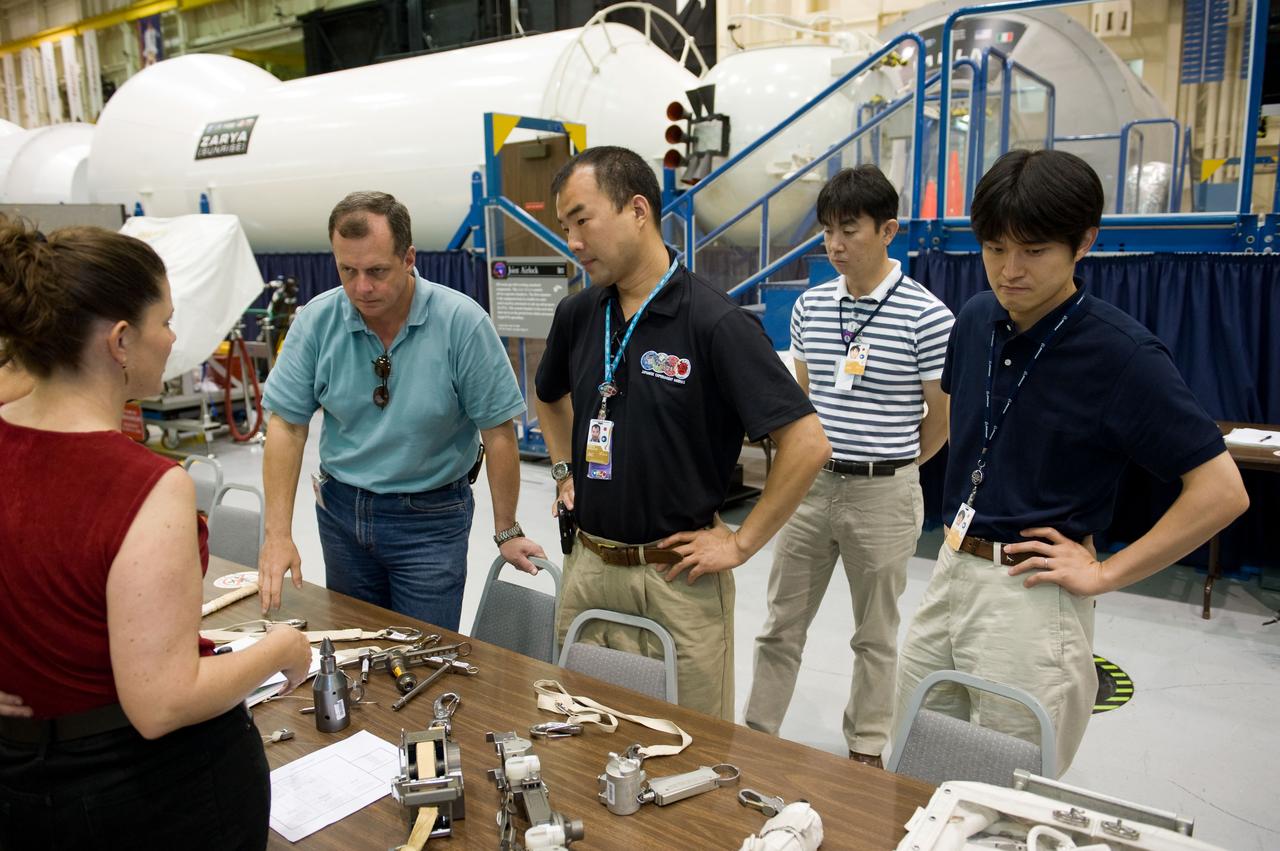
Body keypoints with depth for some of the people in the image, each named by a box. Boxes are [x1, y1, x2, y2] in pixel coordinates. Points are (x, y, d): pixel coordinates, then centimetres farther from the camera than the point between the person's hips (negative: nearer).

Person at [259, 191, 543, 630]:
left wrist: (506, 532, -7)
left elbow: (497, 432, -12)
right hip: (341, 509, 4)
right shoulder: (316, 321, -8)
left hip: (431, 517, -3)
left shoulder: (462, 322, -18)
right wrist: (278, 534, -10)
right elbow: (287, 426, -4)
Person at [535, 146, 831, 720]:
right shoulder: (577, 315, 3)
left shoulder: (716, 322, -17)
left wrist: (742, 543, -14)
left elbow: (807, 444, -19)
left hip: (676, 577, -5)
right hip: (587, 564, 6)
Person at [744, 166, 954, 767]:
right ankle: (757, 733, 28)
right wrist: (820, 465, 13)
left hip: (884, 494, -4)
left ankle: (866, 751, 31)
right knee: (781, 623, 13)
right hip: (811, 484, 4)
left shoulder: (926, 316, -12)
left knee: (875, 634, 13)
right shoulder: (810, 306, 3)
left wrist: (887, 468, 7)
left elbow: (943, 419, -4)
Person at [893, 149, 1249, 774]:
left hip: (1032, 599, -6)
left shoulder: (1122, 353, -15)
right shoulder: (975, 321, 3)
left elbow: (1222, 491, -14)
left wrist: (1104, 574, -13)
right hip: (951, 575, 6)